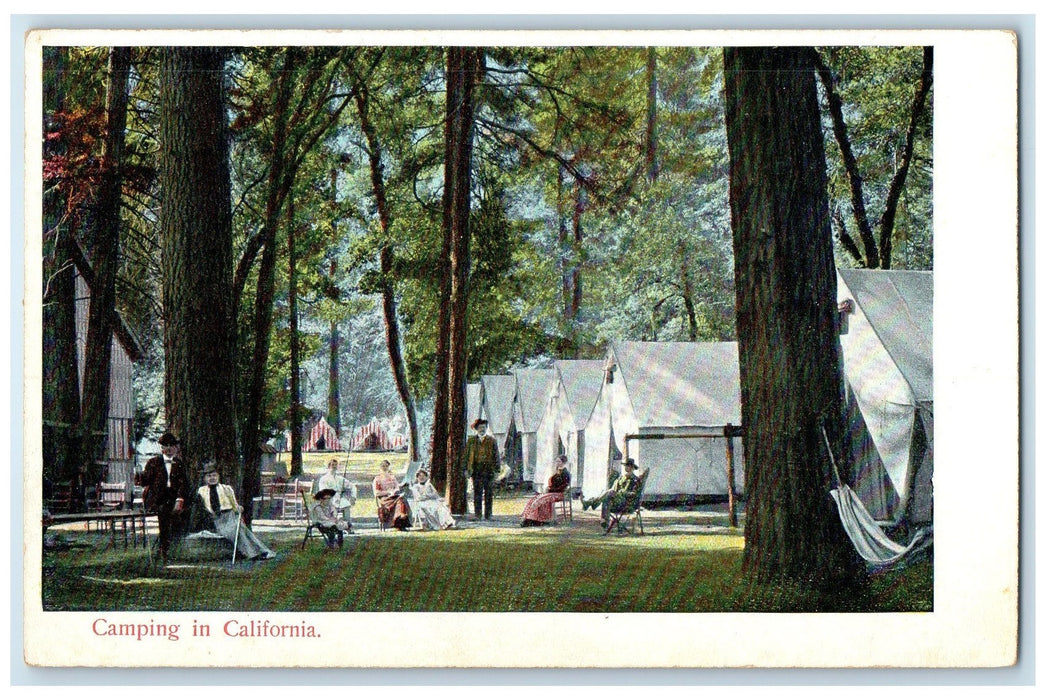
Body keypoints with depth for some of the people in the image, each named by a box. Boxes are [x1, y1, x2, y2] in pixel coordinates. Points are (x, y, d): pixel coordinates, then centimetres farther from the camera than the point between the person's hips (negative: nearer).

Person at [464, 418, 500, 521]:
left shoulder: (492, 441, 9)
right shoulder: (471, 440, 11)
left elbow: (496, 456, 8)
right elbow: (466, 455, 10)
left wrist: (497, 469, 0)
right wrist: (467, 469, 3)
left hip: (489, 470, 0)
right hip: (476, 470, 0)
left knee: (488, 493, 0)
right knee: (477, 493, -2)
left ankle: (488, 515, 4)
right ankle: (478, 515, 0)